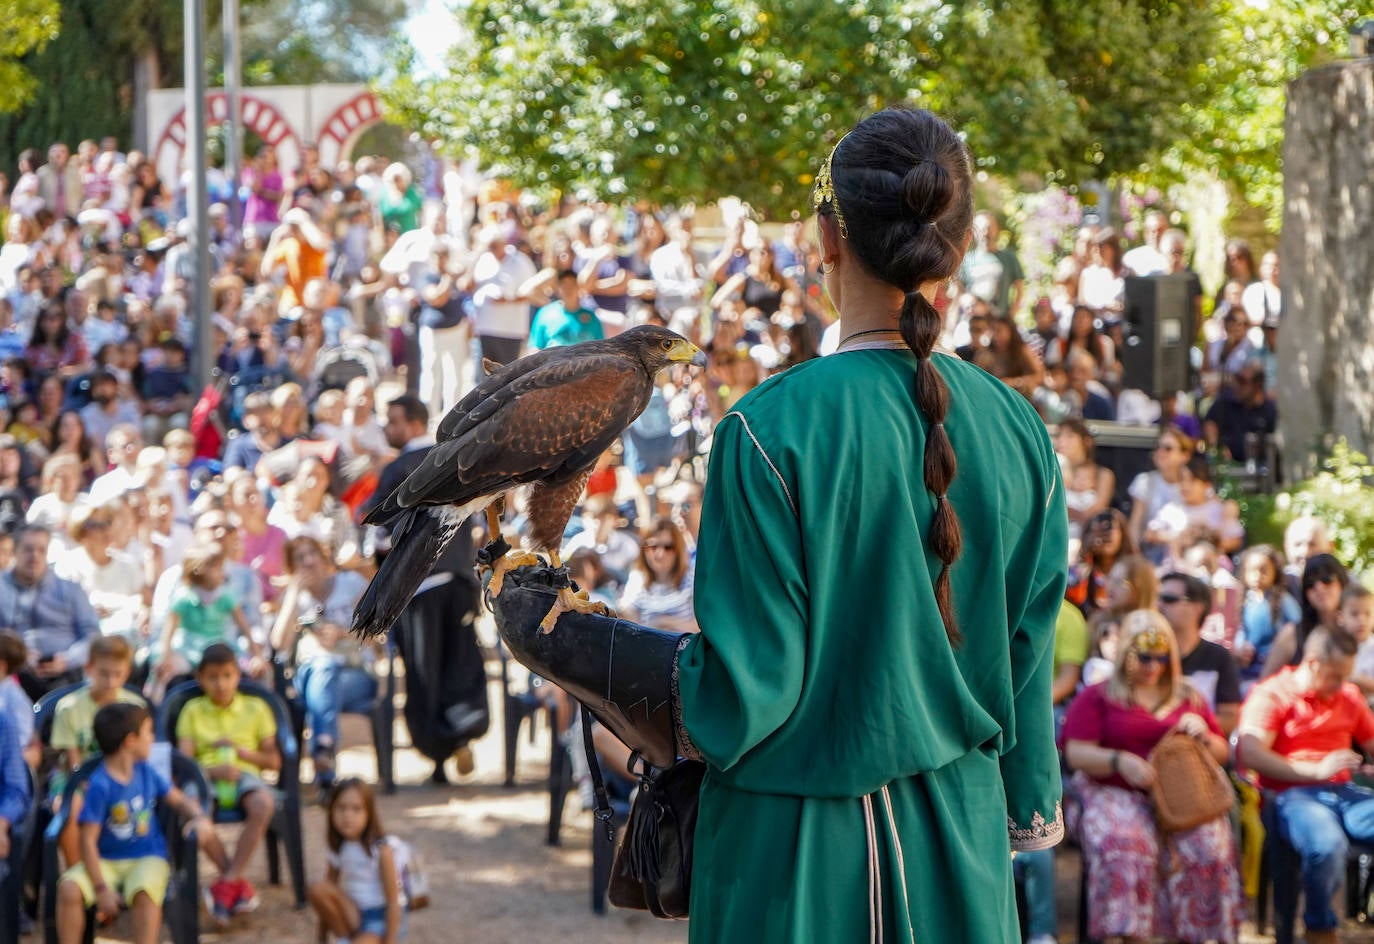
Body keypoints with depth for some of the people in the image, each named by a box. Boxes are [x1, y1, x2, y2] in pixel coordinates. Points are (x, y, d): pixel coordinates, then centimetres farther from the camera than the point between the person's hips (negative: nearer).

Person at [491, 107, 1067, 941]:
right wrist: (1028, 812, 20)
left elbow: (744, 691, -16)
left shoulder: (774, 429, -18)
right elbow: (1029, 663, 4)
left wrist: (547, 631, -4)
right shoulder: (1017, 433, -4)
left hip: (803, 854, -4)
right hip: (961, 837, 4)